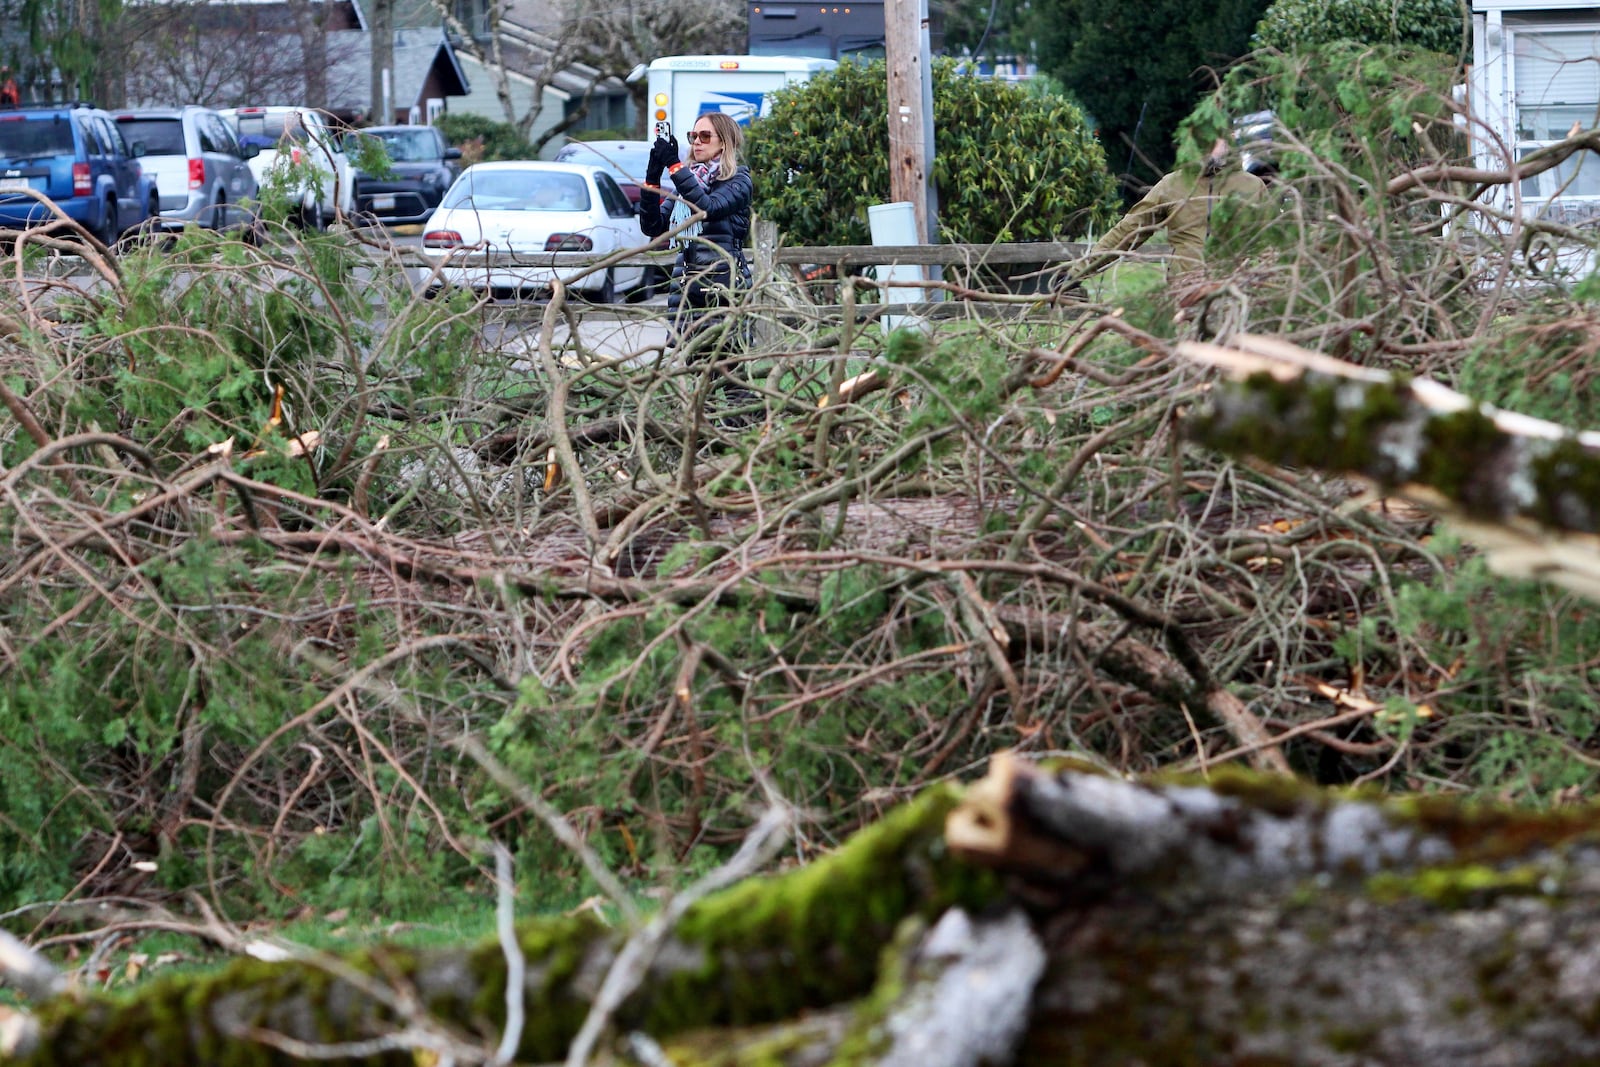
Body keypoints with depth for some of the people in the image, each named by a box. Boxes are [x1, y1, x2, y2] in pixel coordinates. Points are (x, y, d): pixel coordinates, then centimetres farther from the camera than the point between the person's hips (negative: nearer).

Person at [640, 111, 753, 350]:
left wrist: (674, 166, -18)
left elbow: (708, 207, -18)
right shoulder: (688, 178, 20)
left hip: (724, 287, -5)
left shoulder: (738, 180, 3)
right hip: (686, 285, 5)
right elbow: (653, 227, 9)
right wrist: (652, 177, -3)